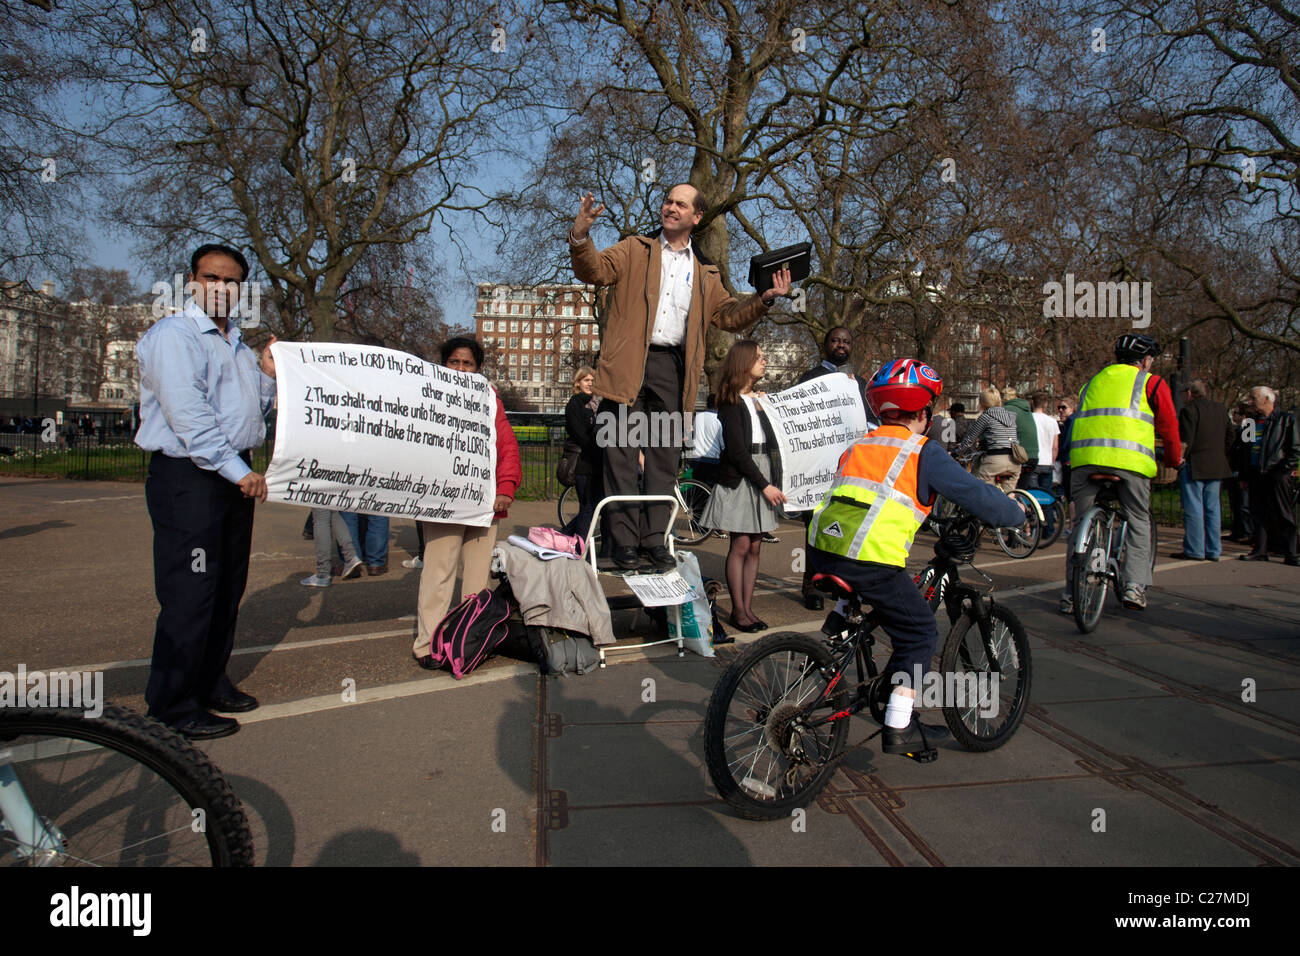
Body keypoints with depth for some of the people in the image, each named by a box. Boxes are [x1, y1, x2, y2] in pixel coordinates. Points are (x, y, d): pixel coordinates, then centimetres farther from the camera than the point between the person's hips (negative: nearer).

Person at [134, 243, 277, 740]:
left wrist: (268, 375, 6)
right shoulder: (172, 335, -7)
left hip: (234, 475, 9)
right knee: (190, 592, -7)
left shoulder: (236, 342, 19)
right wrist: (237, 470, -20)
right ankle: (172, 704, 4)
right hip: (188, 476, -8)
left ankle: (210, 682, 26)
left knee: (228, 587, 13)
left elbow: (254, 411, 22)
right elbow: (189, 417, -18)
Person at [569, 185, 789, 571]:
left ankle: (655, 538, 11)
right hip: (629, 363, -3)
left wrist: (765, 299, 7)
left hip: (673, 368, 3)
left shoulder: (705, 272, 21)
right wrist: (580, 237, -20)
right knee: (622, 453, -4)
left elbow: (728, 315, 21)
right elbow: (595, 270, -2)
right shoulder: (634, 250, 12)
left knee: (665, 457, 3)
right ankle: (625, 540, 2)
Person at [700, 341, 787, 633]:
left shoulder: (761, 399, 18)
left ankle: (748, 607, 10)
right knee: (741, 545, -5)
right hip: (739, 478, -7)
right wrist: (764, 485, -14)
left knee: (754, 546, 5)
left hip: (763, 473, 7)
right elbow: (736, 450, -12)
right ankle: (737, 610, 2)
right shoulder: (731, 401, -5)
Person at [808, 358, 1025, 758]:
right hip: (871, 562, -6)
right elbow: (977, 496, 1)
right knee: (919, 634, 13)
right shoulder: (923, 451, 3)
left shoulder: (857, 446, 22)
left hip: (821, 550, 7)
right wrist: (1017, 514, 21)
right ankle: (899, 728, 14)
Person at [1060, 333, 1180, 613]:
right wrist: (1174, 459, 31)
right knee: (1139, 521, 13)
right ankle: (1134, 586, 5)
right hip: (1130, 458, -3)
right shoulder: (1151, 382, 15)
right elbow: (1168, 426, 16)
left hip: (1084, 455, 3)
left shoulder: (1094, 380, 28)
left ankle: (1072, 594, 6)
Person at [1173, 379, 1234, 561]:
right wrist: (1221, 455, 24)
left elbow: (1185, 439, -16)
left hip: (1194, 466, -7)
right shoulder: (1221, 410, 13)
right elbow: (1231, 434, 18)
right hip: (1216, 467, 7)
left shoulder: (1189, 410, -10)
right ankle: (1213, 551, 14)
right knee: (1212, 508, 11)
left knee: (1193, 509, -4)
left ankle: (1194, 550, -2)